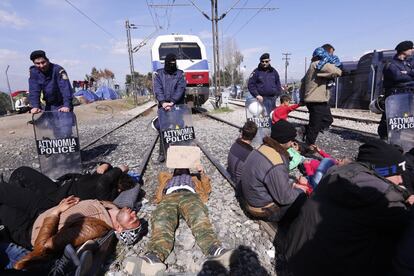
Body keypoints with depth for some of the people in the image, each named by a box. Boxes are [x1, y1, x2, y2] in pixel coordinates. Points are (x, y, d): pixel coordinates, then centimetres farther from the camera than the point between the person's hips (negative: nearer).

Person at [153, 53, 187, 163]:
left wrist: (172, 102, -20)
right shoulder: (159, 73, 8)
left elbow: (180, 89, -7)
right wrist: (163, 102, -21)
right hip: (163, 105, 0)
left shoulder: (180, 74, 7)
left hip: (177, 105, 0)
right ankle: (162, 152, 4)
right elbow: (157, 89, -4)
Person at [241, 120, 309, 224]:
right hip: (265, 209, -8)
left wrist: (294, 184, 1)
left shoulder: (264, 148, -4)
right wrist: (301, 190, -6)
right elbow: (284, 198, -22)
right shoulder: (275, 166, -33)